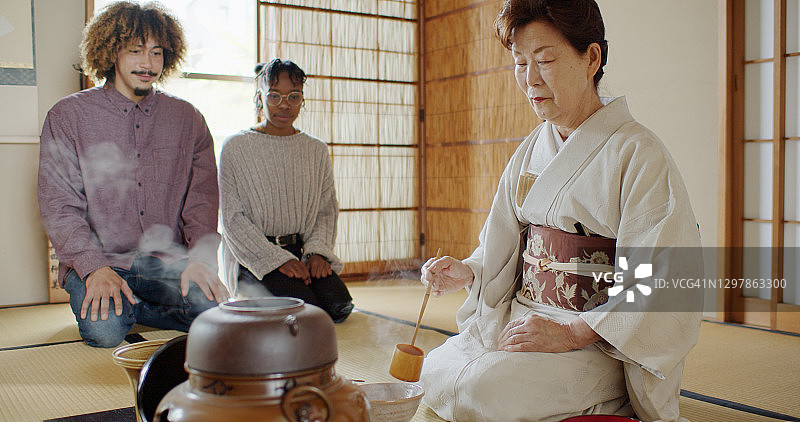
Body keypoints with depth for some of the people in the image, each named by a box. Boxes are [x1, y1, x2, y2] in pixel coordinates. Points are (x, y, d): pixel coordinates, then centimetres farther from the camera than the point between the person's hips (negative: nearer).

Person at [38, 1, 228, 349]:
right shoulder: (67, 116, 3)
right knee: (104, 329, -29)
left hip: (167, 259, 2)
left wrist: (200, 259, -13)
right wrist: (95, 267, -19)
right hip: (98, 259, -1)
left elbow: (203, 199, 5)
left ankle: (131, 308, 1)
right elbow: (58, 206, -3)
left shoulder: (187, 119, 10)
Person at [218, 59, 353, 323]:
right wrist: (278, 259, -15)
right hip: (253, 257, -3)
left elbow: (327, 210, 11)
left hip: (303, 251, 4)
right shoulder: (236, 148, 0)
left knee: (339, 305, -23)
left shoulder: (316, 150, 13)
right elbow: (233, 218, -5)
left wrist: (317, 251, -9)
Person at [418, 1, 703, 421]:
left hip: (602, 339, -5)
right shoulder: (530, 151, 10)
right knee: (436, 372, -18)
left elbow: (661, 288, -16)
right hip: (517, 318, 5)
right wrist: (467, 272, -4)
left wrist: (571, 332, -23)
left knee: (484, 388, -26)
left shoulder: (639, 154, -11)